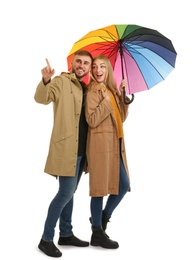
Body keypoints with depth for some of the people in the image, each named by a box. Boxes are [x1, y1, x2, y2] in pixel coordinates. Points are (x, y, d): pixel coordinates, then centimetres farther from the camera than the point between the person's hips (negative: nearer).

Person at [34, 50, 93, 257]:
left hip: (81, 149, 8)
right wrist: (45, 80, -41)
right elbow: (41, 98, -22)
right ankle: (46, 239, 3)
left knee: (69, 192, 15)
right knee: (66, 192, -8)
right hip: (67, 147, -8)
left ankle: (66, 234, 26)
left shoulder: (87, 88, 14)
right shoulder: (62, 81, -6)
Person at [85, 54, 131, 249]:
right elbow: (92, 120, -17)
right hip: (101, 144, -8)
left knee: (123, 185, 11)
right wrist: (106, 100, -16)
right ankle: (97, 233, 11)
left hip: (115, 144, 8)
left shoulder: (111, 89, 16)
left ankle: (102, 218, 30)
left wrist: (123, 95, 4)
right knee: (100, 188, -2)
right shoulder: (93, 90, -6)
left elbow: (122, 117, 12)